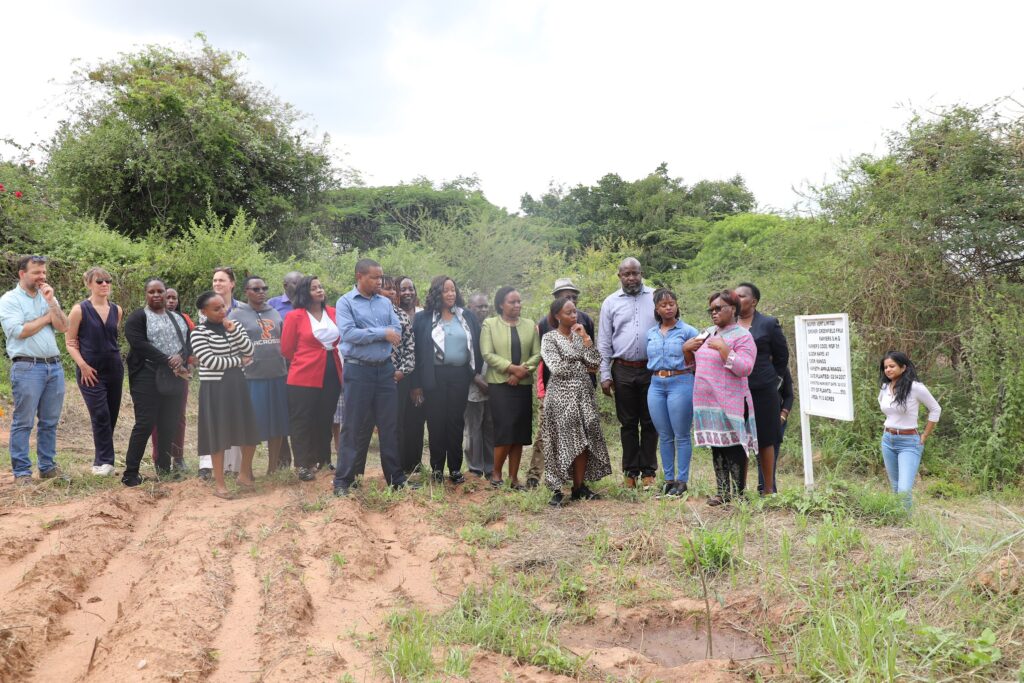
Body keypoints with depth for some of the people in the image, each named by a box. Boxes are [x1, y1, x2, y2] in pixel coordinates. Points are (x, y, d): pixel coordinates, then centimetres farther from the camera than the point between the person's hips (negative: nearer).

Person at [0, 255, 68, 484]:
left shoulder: (48, 297, 14)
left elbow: (63, 327, 4)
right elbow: (18, 331, -14)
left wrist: (51, 302, -6)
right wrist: (46, 317, -2)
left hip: (54, 366, 5)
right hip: (27, 368, -5)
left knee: (50, 422, 10)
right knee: (23, 423, -1)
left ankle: (47, 467, 19)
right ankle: (21, 472, 6)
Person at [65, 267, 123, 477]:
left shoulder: (117, 310, 7)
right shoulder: (79, 310, -6)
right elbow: (70, 342, -3)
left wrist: (119, 359, 11)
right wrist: (83, 365, -14)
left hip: (114, 368, 5)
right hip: (90, 371, -5)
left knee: (112, 415, 7)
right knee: (101, 415, -11)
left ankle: (101, 462, 20)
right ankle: (105, 461, -2)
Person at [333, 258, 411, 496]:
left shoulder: (386, 303, 11)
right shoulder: (345, 302, -3)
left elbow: (397, 333, 2)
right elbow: (348, 333, -16)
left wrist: (367, 334, -10)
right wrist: (382, 333, -11)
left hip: (385, 369, 4)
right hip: (358, 371, -4)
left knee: (390, 426, 8)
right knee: (355, 428, 1)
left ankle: (396, 478, 18)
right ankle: (343, 480, 12)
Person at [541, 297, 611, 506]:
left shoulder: (580, 335, 12)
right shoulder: (549, 338, -4)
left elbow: (595, 363, 2)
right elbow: (557, 368, -15)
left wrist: (585, 338, -5)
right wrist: (582, 366, -3)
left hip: (583, 393, 5)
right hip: (561, 395, -5)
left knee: (584, 442, 4)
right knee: (562, 442, -4)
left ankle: (579, 487, 12)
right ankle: (557, 489, 3)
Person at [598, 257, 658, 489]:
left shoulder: (656, 297, 4)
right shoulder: (611, 302, 5)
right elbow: (604, 342, 5)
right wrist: (605, 375, 0)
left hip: (652, 369, 0)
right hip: (623, 371, 1)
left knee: (650, 422, 6)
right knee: (627, 423, 8)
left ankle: (648, 471, 15)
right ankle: (631, 471, 17)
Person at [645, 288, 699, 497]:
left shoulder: (688, 331, -1)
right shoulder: (651, 333, 12)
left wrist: (688, 366, -9)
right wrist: (656, 374, 11)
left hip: (680, 383, -4)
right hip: (656, 385, 4)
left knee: (681, 436, 0)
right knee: (664, 436, 9)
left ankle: (682, 481, 9)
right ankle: (669, 479, 17)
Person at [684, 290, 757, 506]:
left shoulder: (742, 336, -7)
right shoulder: (708, 333, 15)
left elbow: (744, 368, -19)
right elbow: (693, 362, 25)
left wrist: (723, 348, -23)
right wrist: (686, 349, 5)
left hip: (730, 404, -7)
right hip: (708, 402, 7)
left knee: (734, 447, -2)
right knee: (717, 447, 12)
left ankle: (738, 494, 7)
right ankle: (723, 491, 21)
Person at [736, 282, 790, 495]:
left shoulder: (769, 324, 1)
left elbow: (782, 357, 8)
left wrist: (772, 381, 6)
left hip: (762, 392, -3)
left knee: (765, 441, 4)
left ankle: (768, 489, 14)